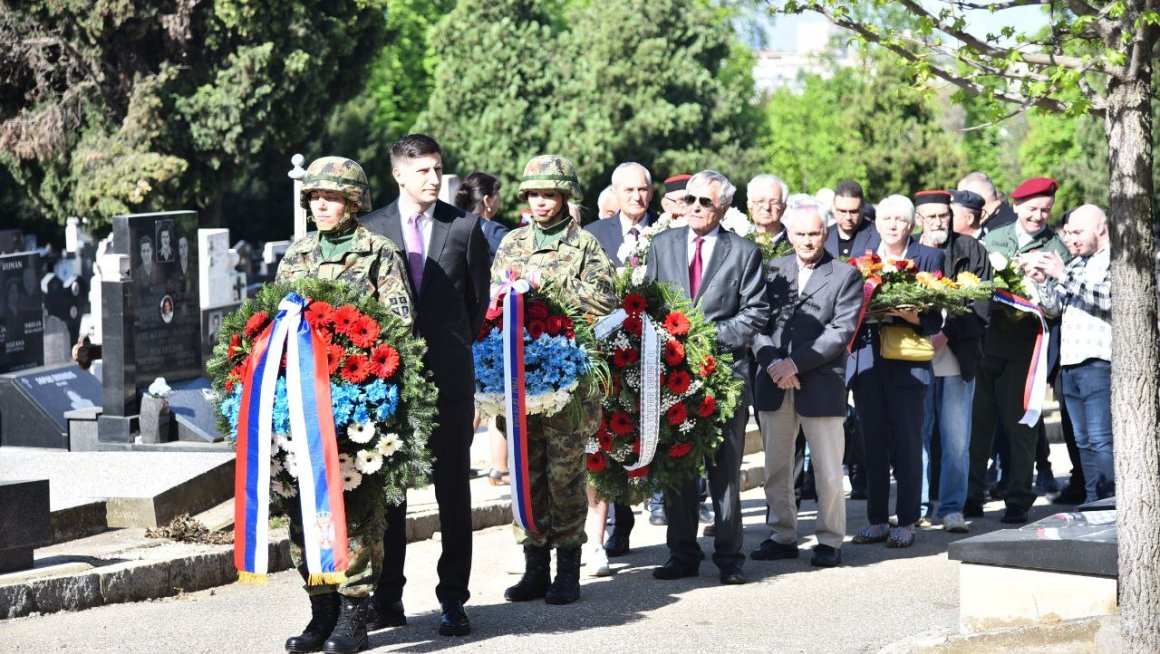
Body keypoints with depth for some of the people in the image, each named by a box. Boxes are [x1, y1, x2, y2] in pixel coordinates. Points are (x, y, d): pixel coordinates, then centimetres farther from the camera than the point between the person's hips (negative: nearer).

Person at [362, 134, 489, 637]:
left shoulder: (465, 228, 2)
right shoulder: (371, 228, 3)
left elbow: (479, 299, 9)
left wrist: (454, 348, 10)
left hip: (448, 374, -1)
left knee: (453, 488, 2)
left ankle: (453, 598, 7)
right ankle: (387, 598, 13)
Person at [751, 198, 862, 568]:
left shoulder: (845, 276, 1)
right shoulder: (772, 270, 10)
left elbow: (841, 332, -8)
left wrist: (795, 363, -14)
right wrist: (772, 362, -13)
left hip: (821, 386, -3)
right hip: (774, 385, 4)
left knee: (828, 471, -1)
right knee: (776, 468, 10)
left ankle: (830, 541, 9)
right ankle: (782, 536, 20)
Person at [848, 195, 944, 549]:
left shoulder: (929, 258, 3)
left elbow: (934, 317, -3)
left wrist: (913, 316, -22)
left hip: (907, 361, -4)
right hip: (866, 360, 4)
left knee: (907, 443, -2)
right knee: (873, 443, 7)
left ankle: (907, 523, 4)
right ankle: (877, 520, 14)